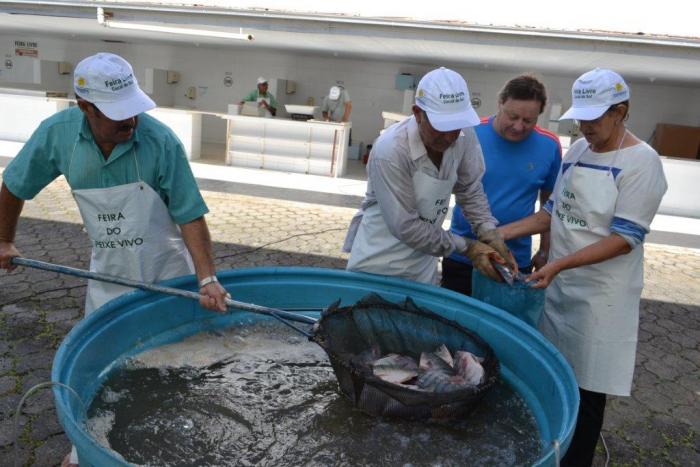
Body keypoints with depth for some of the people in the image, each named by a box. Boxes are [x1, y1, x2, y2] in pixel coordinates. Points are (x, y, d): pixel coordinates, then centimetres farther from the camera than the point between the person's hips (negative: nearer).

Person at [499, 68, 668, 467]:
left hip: (600, 295, -6)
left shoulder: (641, 161, -13)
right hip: (560, 284, 6)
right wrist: (503, 232, 2)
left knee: (586, 389, 4)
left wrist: (560, 263, -26)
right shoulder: (577, 150, 7)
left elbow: (626, 238, -18)